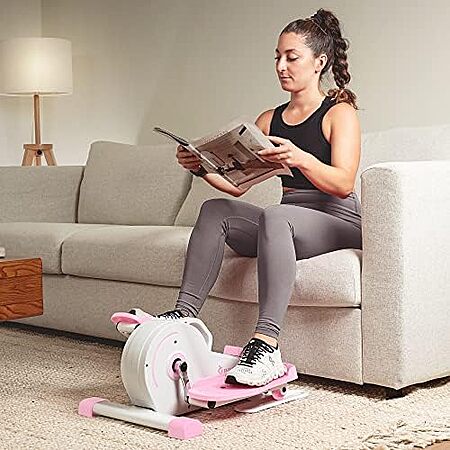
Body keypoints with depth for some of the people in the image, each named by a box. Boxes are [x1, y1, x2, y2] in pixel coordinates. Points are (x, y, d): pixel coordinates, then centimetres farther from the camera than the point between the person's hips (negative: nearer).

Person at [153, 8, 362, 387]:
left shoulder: (340, 112, 1)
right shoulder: (270, 120, 17)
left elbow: (342, 183, -15)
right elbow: (237, 184, 10)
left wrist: (300, 158, -31)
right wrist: (202, 168, -9)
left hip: (339, 223, -6)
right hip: (287, 221, 6)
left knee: (275, 215, -36)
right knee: (216, 209, -15)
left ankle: (266, 345, -48)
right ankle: (185, 314, -26)